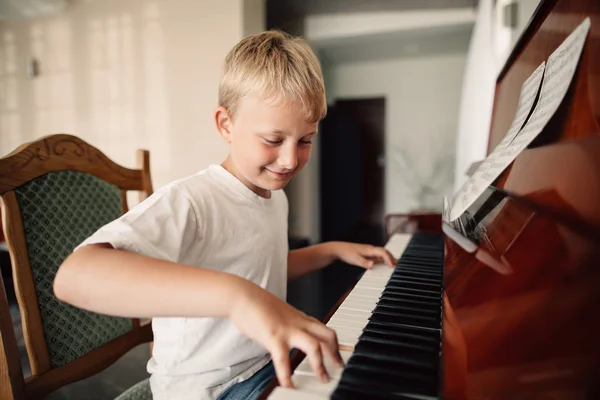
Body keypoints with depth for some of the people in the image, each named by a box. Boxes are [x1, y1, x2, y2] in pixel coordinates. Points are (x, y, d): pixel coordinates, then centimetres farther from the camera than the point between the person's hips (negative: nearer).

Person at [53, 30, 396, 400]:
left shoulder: (276, 198, 4)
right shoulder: (189, 202, -25)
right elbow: (73, 277, -40)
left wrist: (331, 250, 11)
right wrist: (236, 295, -51)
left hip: (271, 366, 8)